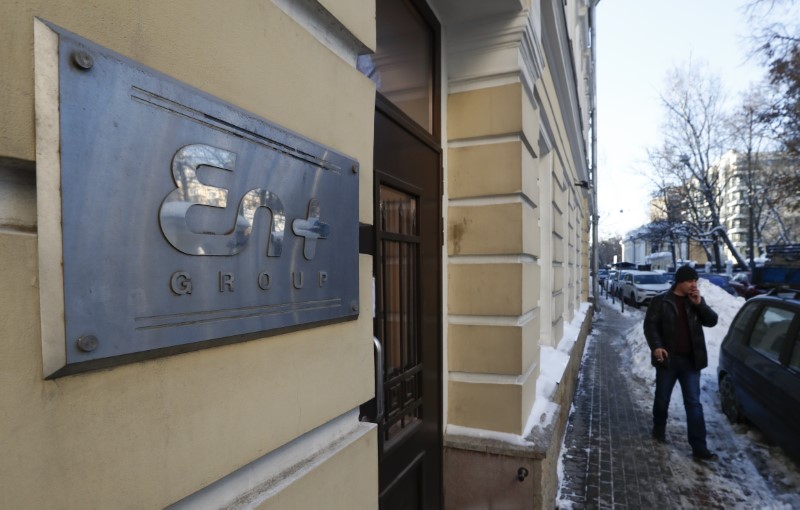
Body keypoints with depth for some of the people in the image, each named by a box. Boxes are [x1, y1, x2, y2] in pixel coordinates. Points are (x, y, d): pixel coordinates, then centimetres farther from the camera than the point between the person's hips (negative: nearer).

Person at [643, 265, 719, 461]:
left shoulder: (696, 300, 8)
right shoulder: (661, 301, -5)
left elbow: (712, 321, 2)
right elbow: (650, 325, -7)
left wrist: (699, 304, -12)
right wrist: (656, 346, -20)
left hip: (690, 360, 3)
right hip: (668, 358, -2)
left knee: (693, 403, 2)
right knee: (662, 398, 12)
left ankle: (699, 448, 4)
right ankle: (659, 429, 35)